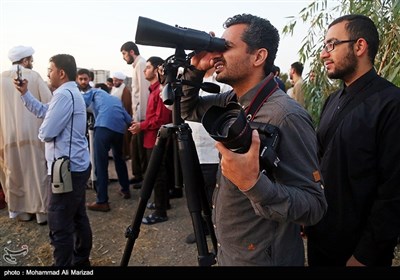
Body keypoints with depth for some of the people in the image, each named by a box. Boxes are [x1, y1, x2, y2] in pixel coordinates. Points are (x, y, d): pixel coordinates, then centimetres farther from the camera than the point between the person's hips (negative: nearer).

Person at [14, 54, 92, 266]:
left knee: (60, 227, -2)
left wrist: (40, 132, 3)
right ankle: (81, 261, 31)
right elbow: (44, 112, 21)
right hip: (77, 166, 11)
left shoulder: (63, 94, -18)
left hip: (66, 170, -11)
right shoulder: (71, 92, 16)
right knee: (78, 217, 18)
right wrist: (25, 93, 16)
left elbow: (46, 132, -19)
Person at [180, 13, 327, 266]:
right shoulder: (232, 101, -2)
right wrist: (195, 70, -5)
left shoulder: (287, 116, -26)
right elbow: (188, 109, 13)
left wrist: (253, 183, -40)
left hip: (261, 258, -7)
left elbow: (314, 207, -24)